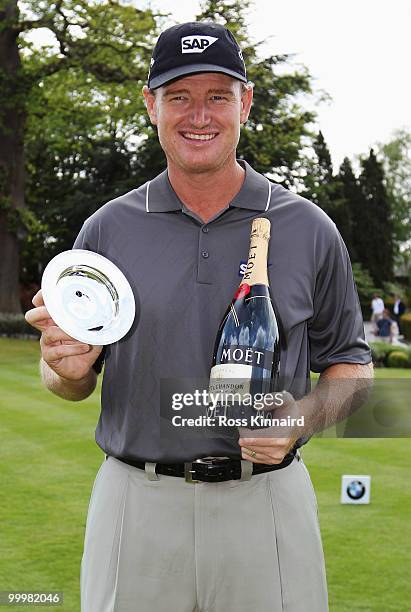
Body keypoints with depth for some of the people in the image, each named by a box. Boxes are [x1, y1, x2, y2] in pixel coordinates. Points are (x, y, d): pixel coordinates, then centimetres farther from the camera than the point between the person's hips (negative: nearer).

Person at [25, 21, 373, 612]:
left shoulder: (309, 230, 2)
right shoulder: (107, 230, 4)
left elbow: (351, 364, 8)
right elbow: (68, 379, 10)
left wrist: (301, 417, -12)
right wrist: (68, 369, -13)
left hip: (267, 502, 0)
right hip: (136, 501, 1)